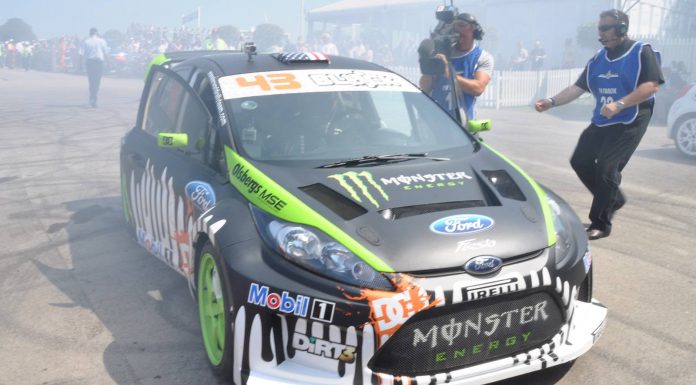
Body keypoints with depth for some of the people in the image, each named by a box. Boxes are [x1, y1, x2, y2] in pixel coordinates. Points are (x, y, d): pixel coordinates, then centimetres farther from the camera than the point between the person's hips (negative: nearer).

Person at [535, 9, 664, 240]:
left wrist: (619, 104, -28)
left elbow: (651, 85, -17)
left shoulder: (641, 52, -7)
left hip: (630, 122, -7)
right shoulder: (598, 60, 11)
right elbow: (577, 88, 8)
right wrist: (551, 102, -7)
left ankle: (601, 224, -4)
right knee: (580, 161, 4)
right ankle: (613, 199, 24)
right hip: (600, 122, 7)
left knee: (606, 167, -15)